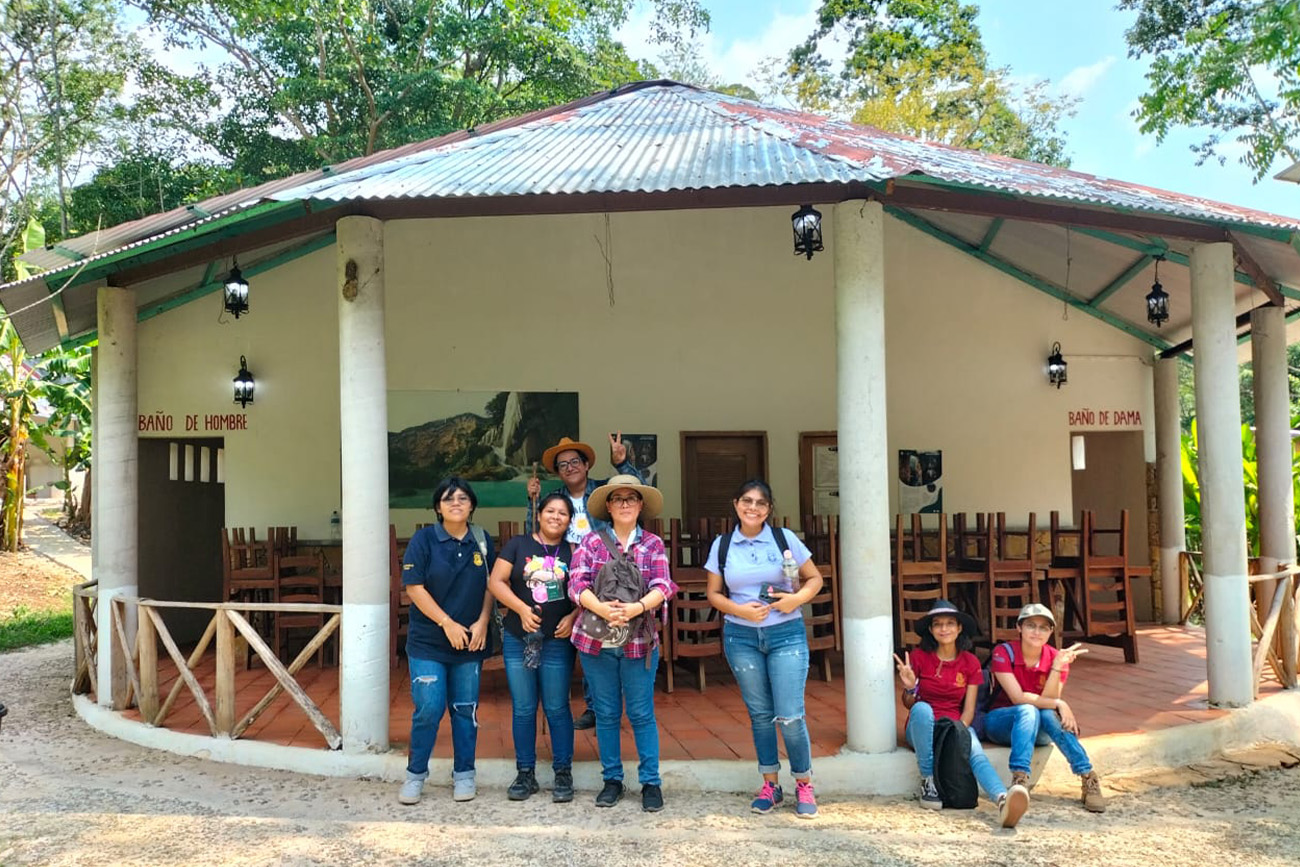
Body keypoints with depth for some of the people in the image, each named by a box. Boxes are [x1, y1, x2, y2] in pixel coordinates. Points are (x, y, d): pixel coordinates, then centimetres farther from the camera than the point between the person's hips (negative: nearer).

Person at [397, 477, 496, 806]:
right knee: (429, 710, -5)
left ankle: (463, 774, 22)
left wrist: (482, 623, -7)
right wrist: (447, 624, -14)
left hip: (470, 642, 3)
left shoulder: (482, 541, 5)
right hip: (428, 642, -3)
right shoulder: (424, 539, -5)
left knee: (465, 710, 8)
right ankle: (415, 774, 14)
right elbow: (414, 587, -10)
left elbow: (491, 586, 7)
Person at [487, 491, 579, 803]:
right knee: (523, 709, 8)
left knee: (557, 708, 5)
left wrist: (572, 617, -11)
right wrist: (521, 608, -15)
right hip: (518, 640, 1)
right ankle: (525, 773, 21)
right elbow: (496, 581, -3)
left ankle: (563, 774, 17)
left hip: (558, 642, 0)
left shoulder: (572, 552, 4)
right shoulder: (518, 545, 2)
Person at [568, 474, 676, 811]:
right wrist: (601, 607, -28)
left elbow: (662, 586, -8)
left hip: (639, 641, -1)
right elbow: (577, 583, -9)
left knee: (642, 714, 5)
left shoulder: (653, 544, 3)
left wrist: (638, 607, -27)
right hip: (595, 640, 1)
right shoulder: (591, 541, 2)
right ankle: (612, 780, 25)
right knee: (606, 714, 11)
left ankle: (651, 782, 18)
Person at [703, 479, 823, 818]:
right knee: (760, 714, 10)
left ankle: (804, 785, 17)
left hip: (786, 634, -1)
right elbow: (714, 593, 7)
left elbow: (814, 578, 5)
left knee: (790, 716, -4)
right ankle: (770, 784, 26)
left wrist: (798, 598, -14)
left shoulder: (784, 539, -1)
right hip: (741, 637, 2)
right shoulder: (722, 545, 2)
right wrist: (739, 610, -12)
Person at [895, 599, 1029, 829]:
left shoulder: (970, 663, 4)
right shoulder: (918, 656, -2)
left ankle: (1003, 800, -63)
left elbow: (968, 709, 2)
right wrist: (909, 687, -23)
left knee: (975, 752, -33)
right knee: (922, 708, -37)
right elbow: (908, 704, 0)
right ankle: (928, 782, -29)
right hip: (922, 727, -1)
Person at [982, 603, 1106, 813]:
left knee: (1048, 714, -33)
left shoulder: (1056, 658, -6)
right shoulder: (1003, 653, -15)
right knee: (1028, 711, -36)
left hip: (1037, 727, 3)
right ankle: (1019, 779, -50)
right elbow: (1018, 698, -24)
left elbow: (1047, 700, -20)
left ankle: (1089, 779, -35)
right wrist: (1059, 704, -28)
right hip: (1000, 721, -2)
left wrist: (1058, 666, -30)